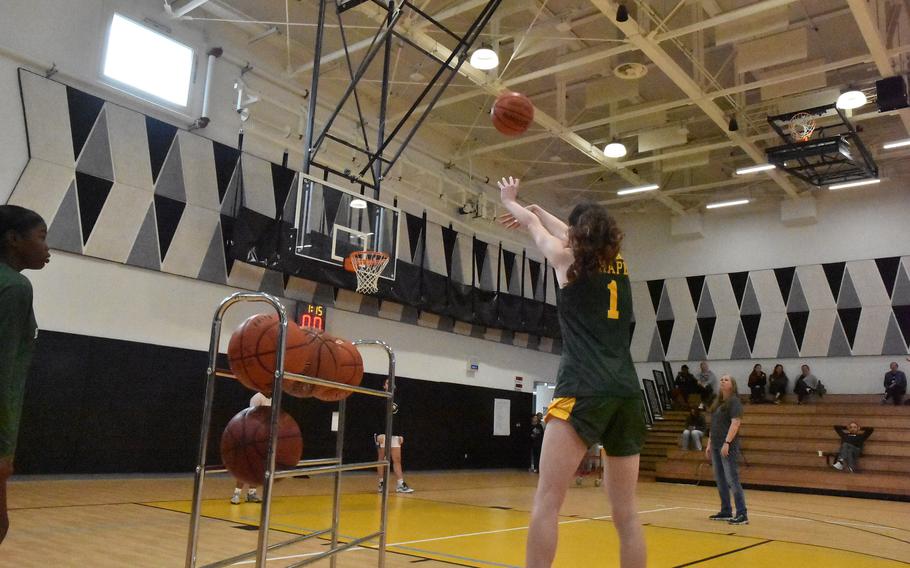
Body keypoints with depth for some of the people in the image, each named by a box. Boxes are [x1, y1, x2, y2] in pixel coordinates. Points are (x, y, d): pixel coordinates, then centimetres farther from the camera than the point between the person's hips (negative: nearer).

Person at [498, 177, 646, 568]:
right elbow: (570, 233, 37)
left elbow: (533, 225, 26)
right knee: (625, 510, 10)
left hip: (584, 391, -6)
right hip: (626, 392, 6)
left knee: (546, 501, -7)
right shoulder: (619, 265, 19)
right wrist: (536, 209, 52)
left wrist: (509, 200, 46)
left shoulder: (569, 260, 6)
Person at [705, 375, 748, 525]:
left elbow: (735, 423, -17)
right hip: (716, 446, 8)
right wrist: (709, 444, 17)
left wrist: (727, 443, -24)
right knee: (720, 480, 11)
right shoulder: (718, 403, 17)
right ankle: (726, 512, 19)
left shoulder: (734, 401, -8)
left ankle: (742, 514, -6)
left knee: (732, 480, -9)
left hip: (728, 446, -8)